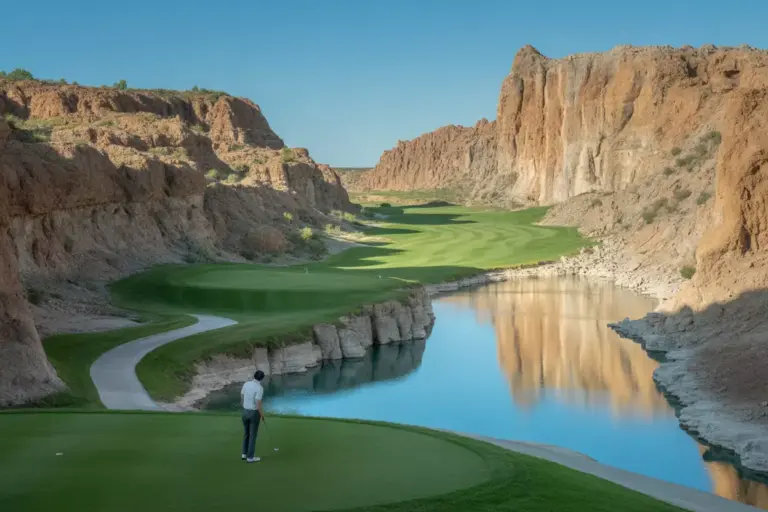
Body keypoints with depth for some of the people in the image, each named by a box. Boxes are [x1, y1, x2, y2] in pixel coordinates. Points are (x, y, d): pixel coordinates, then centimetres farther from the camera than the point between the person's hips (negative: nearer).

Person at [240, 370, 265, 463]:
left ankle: (244, 454, 26)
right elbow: (258, 405, -24)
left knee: (246, 433, 22)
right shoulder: (260, 388, -23)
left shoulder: (246, 384, -4)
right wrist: (262, 415, -7)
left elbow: (242, 397, 10)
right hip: (254, 413, -6)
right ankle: (250, 457, 11)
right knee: (253, 435, 5)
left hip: (245, 411, 6)